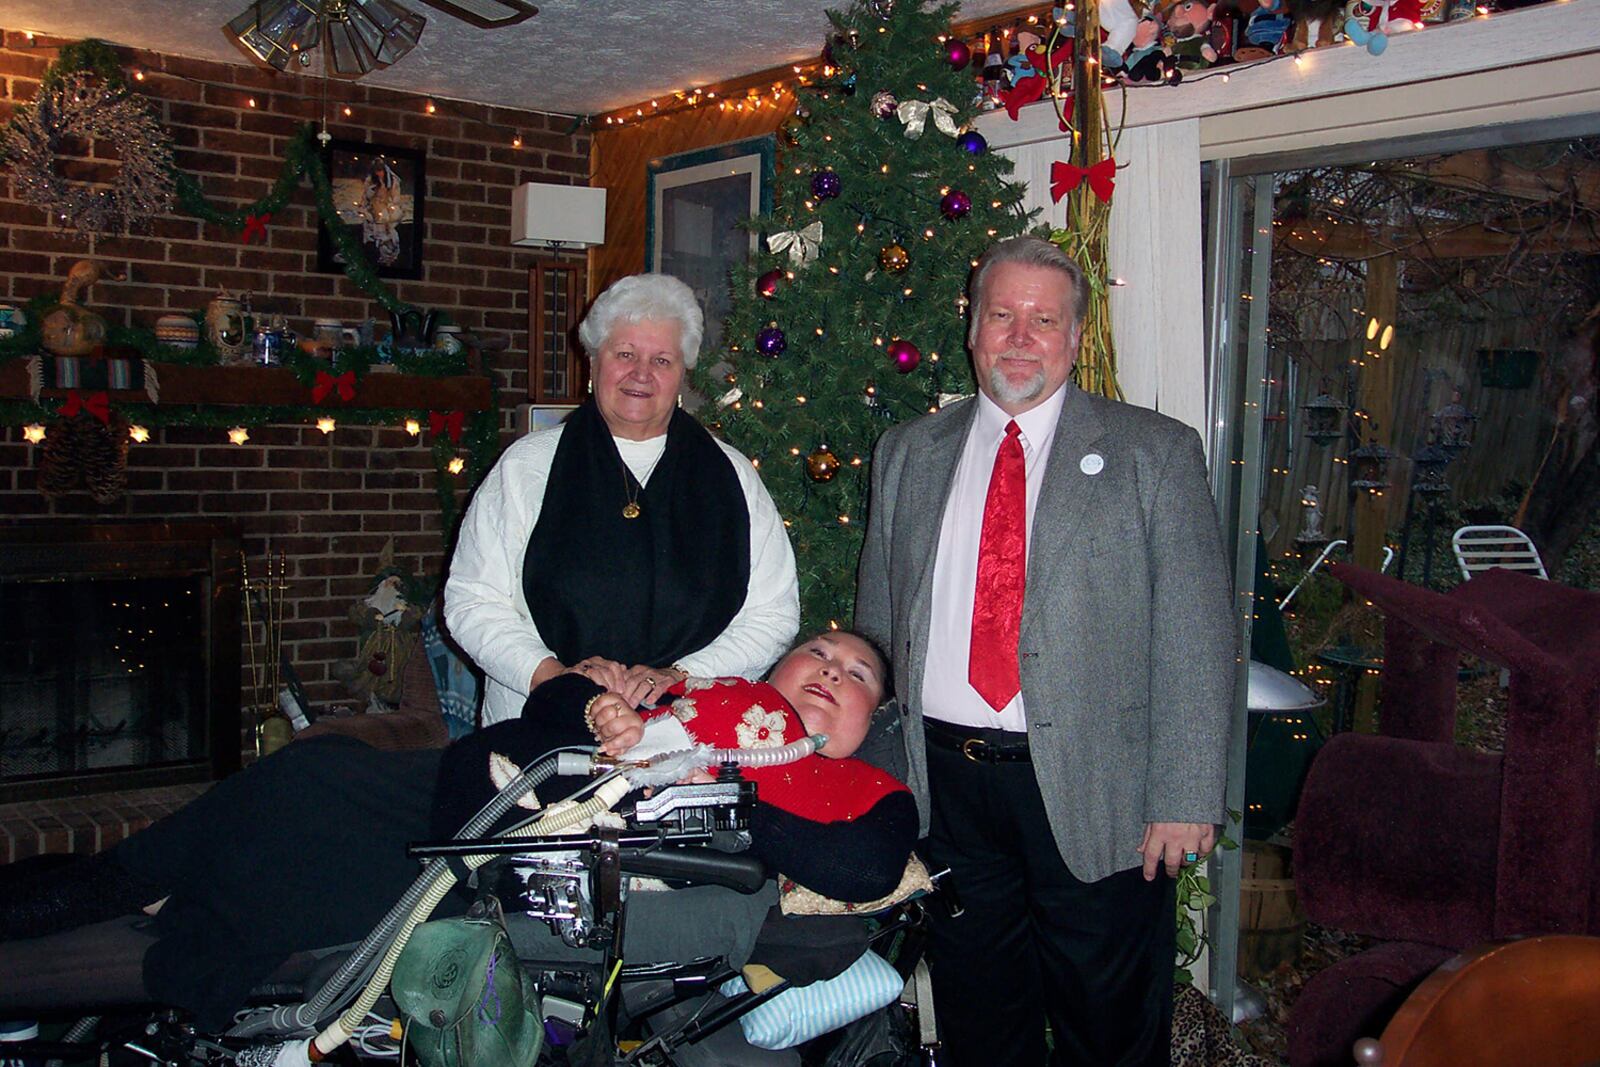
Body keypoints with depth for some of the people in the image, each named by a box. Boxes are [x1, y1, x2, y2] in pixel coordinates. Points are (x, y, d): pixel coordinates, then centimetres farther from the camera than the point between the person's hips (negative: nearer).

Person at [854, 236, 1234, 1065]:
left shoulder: (1156, 453, -1)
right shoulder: (908, 454, 9)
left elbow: (1195, 638, -6)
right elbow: (876, 623, 13)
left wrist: (1185, 798, -12)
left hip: (1093, 792, -3)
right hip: (945, 786, 3)